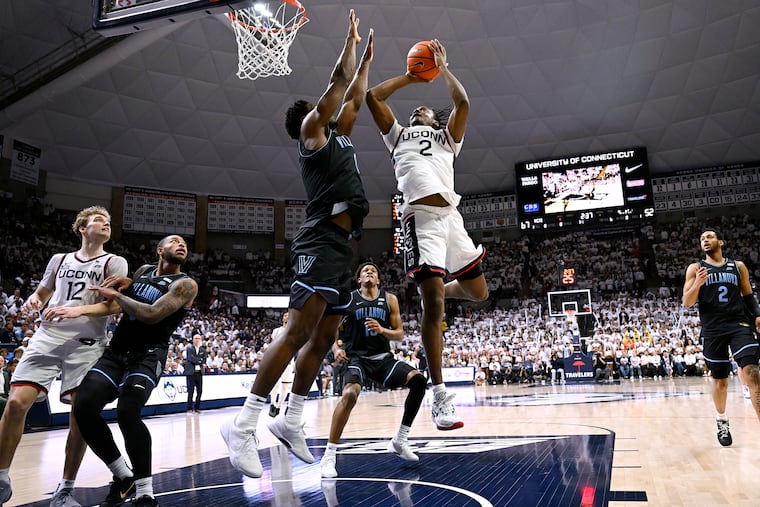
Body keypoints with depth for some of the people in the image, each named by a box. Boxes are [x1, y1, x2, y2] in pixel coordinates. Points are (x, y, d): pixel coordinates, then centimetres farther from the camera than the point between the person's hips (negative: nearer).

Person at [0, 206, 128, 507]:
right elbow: (41, 293, 27)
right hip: (48, 338, 3)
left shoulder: (114, 263, 6)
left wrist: (79, 310, -22)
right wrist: (32, 301, 3)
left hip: (87, 344, -3)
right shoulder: (59, 260, 18)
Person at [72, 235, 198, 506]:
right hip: (115, 352, 6)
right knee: (83, 407, -14)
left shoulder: (185, 285, -8)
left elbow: (152, 315, -22)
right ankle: (123, 476, 6)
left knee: (127, 412, -29)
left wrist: (116, 294, -10)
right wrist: (124, 283, 7)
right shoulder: (143, 271, 13)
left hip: (148, 356, -6)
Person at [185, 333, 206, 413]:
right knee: (191, 391, -4)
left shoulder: (203, 349, 13)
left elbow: (204, 360, 8)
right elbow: (191, 358, -12)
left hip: (199, 372, 4)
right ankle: (190, 408, 4)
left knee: (199, 391, 3)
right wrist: (200, 361, -9)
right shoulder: (189, 348, 0)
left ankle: (197, 408, 14)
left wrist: (202, 364, -12)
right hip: (191, 372, -4)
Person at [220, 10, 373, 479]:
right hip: (321, 243, -9)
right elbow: (338, 82, 3)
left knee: (322, 340, 8)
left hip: (342, 247, 9)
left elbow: (354, 97, 37)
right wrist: (352, 38, 16)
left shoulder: (339, 137, 27)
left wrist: (367, 59, 40)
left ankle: (291, 421, 16)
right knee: (297, 334, -17)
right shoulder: (312, 133, 5)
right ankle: (243, 424, -13)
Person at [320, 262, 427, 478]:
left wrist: (382, 330, -15)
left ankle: (400, 441, 1)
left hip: (383, 357, 4)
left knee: (418, 380, -15)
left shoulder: (390, 299, 6)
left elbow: (399, 333, 5)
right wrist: (336, 348, -15)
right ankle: (329, 455, -20)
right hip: (357, 357, -3)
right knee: (349, 393, -33)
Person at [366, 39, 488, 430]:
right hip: (421, 218, -3)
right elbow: (372, 97, 21)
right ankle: (439, 395, -7)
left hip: (450, 216, 3)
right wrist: (410, 77, 31)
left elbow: (462, 103, 11)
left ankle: (438, 290, 40)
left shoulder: (447, 137, 28)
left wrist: (442, 67, 23)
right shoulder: (398, 135, 27)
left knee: (478, 292, 7)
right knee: (432, 304, -13)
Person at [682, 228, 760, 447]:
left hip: (739, 324, 1)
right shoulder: (695, 268, 5)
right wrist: (697, 284, -20)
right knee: (720, 379, 10)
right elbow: (686, 302, -1)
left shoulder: (738, 266, 10)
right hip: (712, 330, 0)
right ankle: (722, 421, 32)